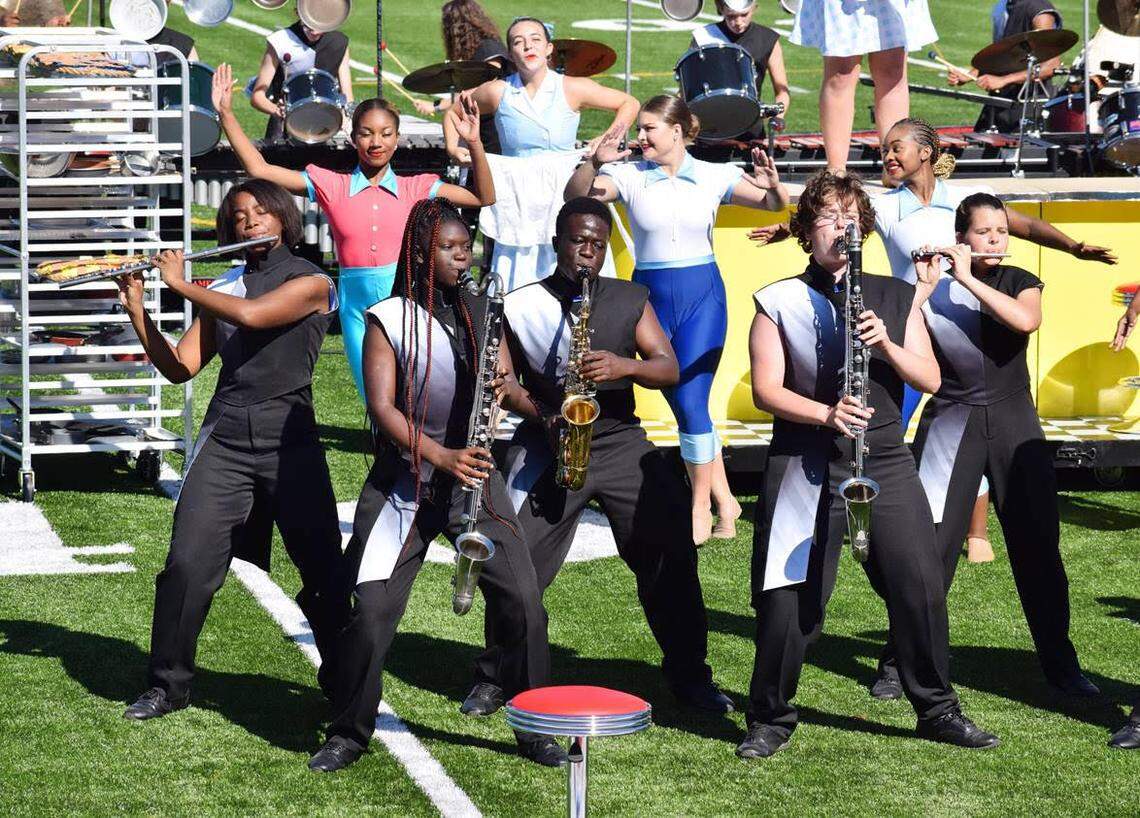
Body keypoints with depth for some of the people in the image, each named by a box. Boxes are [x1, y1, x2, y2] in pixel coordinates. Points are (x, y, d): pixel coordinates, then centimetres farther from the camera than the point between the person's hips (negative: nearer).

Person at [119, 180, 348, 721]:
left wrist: (179, 283, -7)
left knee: (322, 570, -1)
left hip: (289, 438, -3)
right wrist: (137, 309, 0)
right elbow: (180, 368, 11)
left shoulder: (311, 282, -1)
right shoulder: (223, 289, 14)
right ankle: (169, 684, 5)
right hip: (225, 438, 3)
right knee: (187, 565, -7)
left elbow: (251, 314, -18)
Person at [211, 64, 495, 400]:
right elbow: (259, 170, 2)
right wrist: (226, 115, -4)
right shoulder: (332, 186, 5)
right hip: (357, 306, 1)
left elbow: (483, 198, 2)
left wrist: (474, 143, -11)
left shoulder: (414, 188, 5)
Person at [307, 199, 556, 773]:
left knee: (522, 601, -6)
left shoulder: (481, 312, 10)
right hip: (404, 482, -3)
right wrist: (441, 456, -21)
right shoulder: (388, 319, -2)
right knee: (371, 610, -8)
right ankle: (348, 735, 7)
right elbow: (382, 406, -10)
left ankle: (535, 729, 7)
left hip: (475, 475, 3)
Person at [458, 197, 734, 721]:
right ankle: (495, 677, 10)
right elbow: (504, 380, 1)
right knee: (510, 567, -9)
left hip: (621, 442, 1)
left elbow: (668, 368, 1)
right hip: (546, 448, -1)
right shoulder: (521, 305, 5)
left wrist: (623, 366, -19)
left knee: (670, 556, -7)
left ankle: (689, 677, 6)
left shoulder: (630, 300, 9)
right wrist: (544, 416, -16)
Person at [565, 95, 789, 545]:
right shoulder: (629, 175, 0)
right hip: (650, 295, 2)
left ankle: (701, 507, 4)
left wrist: (772, 184, -23)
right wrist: (594, 164, -31)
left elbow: (775, 205, -1)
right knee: (683, 404, 6)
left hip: (701, 293, -2)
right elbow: (576, 194, -13)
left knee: (690, 400, -9)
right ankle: (724, 500, 18)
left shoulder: (712, 176, 0)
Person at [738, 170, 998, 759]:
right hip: (805, 464, -2)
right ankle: (770, 720, 10)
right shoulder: (780, 303, 4)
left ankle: (937, 709, 13)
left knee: (920, 586, -2)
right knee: (789, 597, -5)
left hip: (886, 462, 2)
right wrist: (826, 413, -19)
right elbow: (766, 390, -3)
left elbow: (930, 379, 6)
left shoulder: (896, 297, 13)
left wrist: (886, 344, -12)